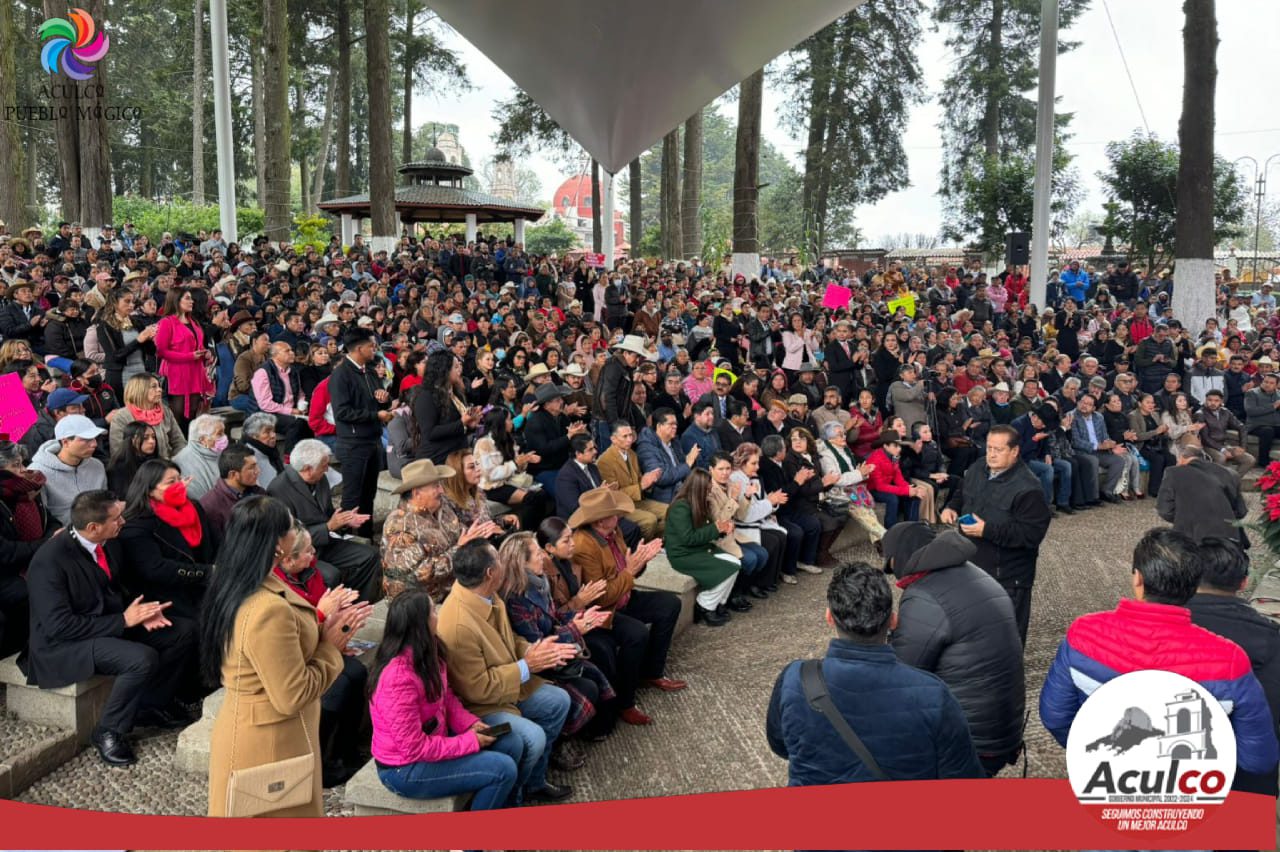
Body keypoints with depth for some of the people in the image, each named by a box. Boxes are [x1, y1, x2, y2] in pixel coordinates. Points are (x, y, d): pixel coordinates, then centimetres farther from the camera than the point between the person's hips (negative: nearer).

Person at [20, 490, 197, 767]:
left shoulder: (100, 544, -2)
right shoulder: (49, 561, -25)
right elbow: (59, 625, -26)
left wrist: (142, 610, -7)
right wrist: (124, 620, -24)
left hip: (112, 624, 8)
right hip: (65, 643, -8)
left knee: (185, 630, -2)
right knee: (143, 658, -32)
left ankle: (152, 704, 13)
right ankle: (108, 732, -9)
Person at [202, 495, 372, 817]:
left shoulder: (236, 588, 1)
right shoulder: (268, 610, -31)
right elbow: (293, 696, -26)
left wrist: (324, 631, 0)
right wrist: (331, 646, -14)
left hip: (252, 730, 9)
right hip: (269, 742, -9)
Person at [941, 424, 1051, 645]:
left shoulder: (1028, 488, -23)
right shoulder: (978, 468, 1)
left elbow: (1032, 533, -27)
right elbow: (962, 493, 20)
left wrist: (987, 530, -30)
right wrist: (952, 507, -2)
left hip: (1008, 577, -8)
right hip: (972, 564, 8)